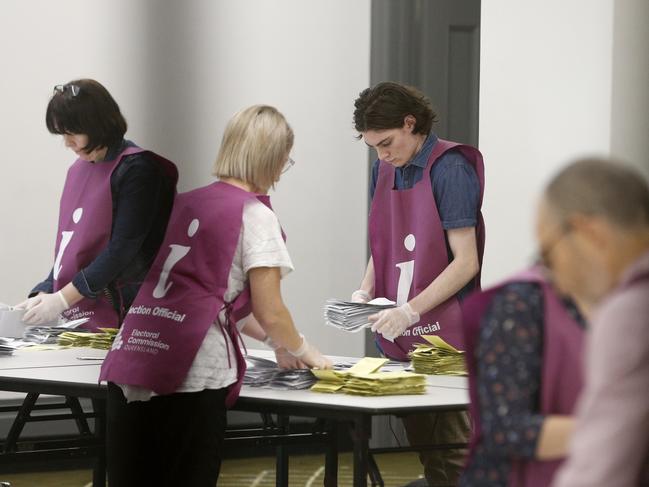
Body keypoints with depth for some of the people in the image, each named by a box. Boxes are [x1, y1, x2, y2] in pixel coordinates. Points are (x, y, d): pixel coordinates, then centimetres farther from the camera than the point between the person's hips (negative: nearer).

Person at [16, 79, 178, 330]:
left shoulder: (135, 169, -7)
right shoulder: (78, 170, 16)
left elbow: (122, 248, -13)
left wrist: (63, 299, -16)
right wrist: (44, 294, 2)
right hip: (74, 316, 6)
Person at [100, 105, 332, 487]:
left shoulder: (187, 203, 21)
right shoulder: (255, 215, 0)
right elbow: (269, 313, -2)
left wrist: (275, 339, 32)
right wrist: (303, 350, 18)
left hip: (130, 357, 6)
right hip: (189, 373, -6)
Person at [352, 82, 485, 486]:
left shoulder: (450, 170, -11)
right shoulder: (384, 170, 11)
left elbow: (465, 262, -13)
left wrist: (410, 311, -19)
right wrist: (366, 292, 3)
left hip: (445, 333, -6)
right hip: (399, 337, 6)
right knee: (420, 444, 6)